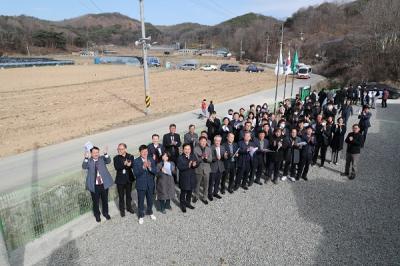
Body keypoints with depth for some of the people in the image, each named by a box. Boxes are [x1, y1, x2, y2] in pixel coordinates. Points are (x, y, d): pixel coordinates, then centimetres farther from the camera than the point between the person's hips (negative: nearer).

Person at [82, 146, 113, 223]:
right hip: (94, 186, -1)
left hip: (104, 184, 1)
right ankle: (97, 215, 37)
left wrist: (105, 154, -35)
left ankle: (105, 213, 41)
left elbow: (108, 161, -18)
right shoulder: (89, 161, -3)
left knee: (105, 200, 18)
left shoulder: (102, 158, 0)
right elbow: (84, 167, -20)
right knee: (95, 202, 13)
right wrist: (86, 158, -35)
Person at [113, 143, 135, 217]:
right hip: (120, 179, -1)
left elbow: (133, 165, -17)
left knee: (128, 194, 17)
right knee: (121, 196, 9)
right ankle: (122, 210, 26)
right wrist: (125, 164, -33)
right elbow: (117, 167, -20)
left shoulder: (130, 156, -3)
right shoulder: (116, 158, -5)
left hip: (129, 178, 1)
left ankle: (129, 207, 36)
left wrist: (129, 164, -39)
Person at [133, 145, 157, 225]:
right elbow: (136, 173, -20)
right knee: (141, 201, 10)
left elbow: (155, 171, -9)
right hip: (141, 185, -3)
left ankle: (150, 212, 43)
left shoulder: (151, 160, -4)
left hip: (150, 184, 3)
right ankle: (141, 216, 30)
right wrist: (143, 167, -34)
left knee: (150, 200, 20)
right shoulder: (136, 161, -12)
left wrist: (150, 167, -28)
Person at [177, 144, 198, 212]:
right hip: (184, 178, -4)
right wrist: (188, 166, -35)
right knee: (183, 192, 7)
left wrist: (194, 165, -23)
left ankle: (188, 203, 37)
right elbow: (179, 167, -23)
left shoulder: (193, 156, 1)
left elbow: (196, 164, 0)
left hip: (192, 177, 5)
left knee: (190, 191, 18)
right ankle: (183, 205, 23)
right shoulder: (180, 158, -13)